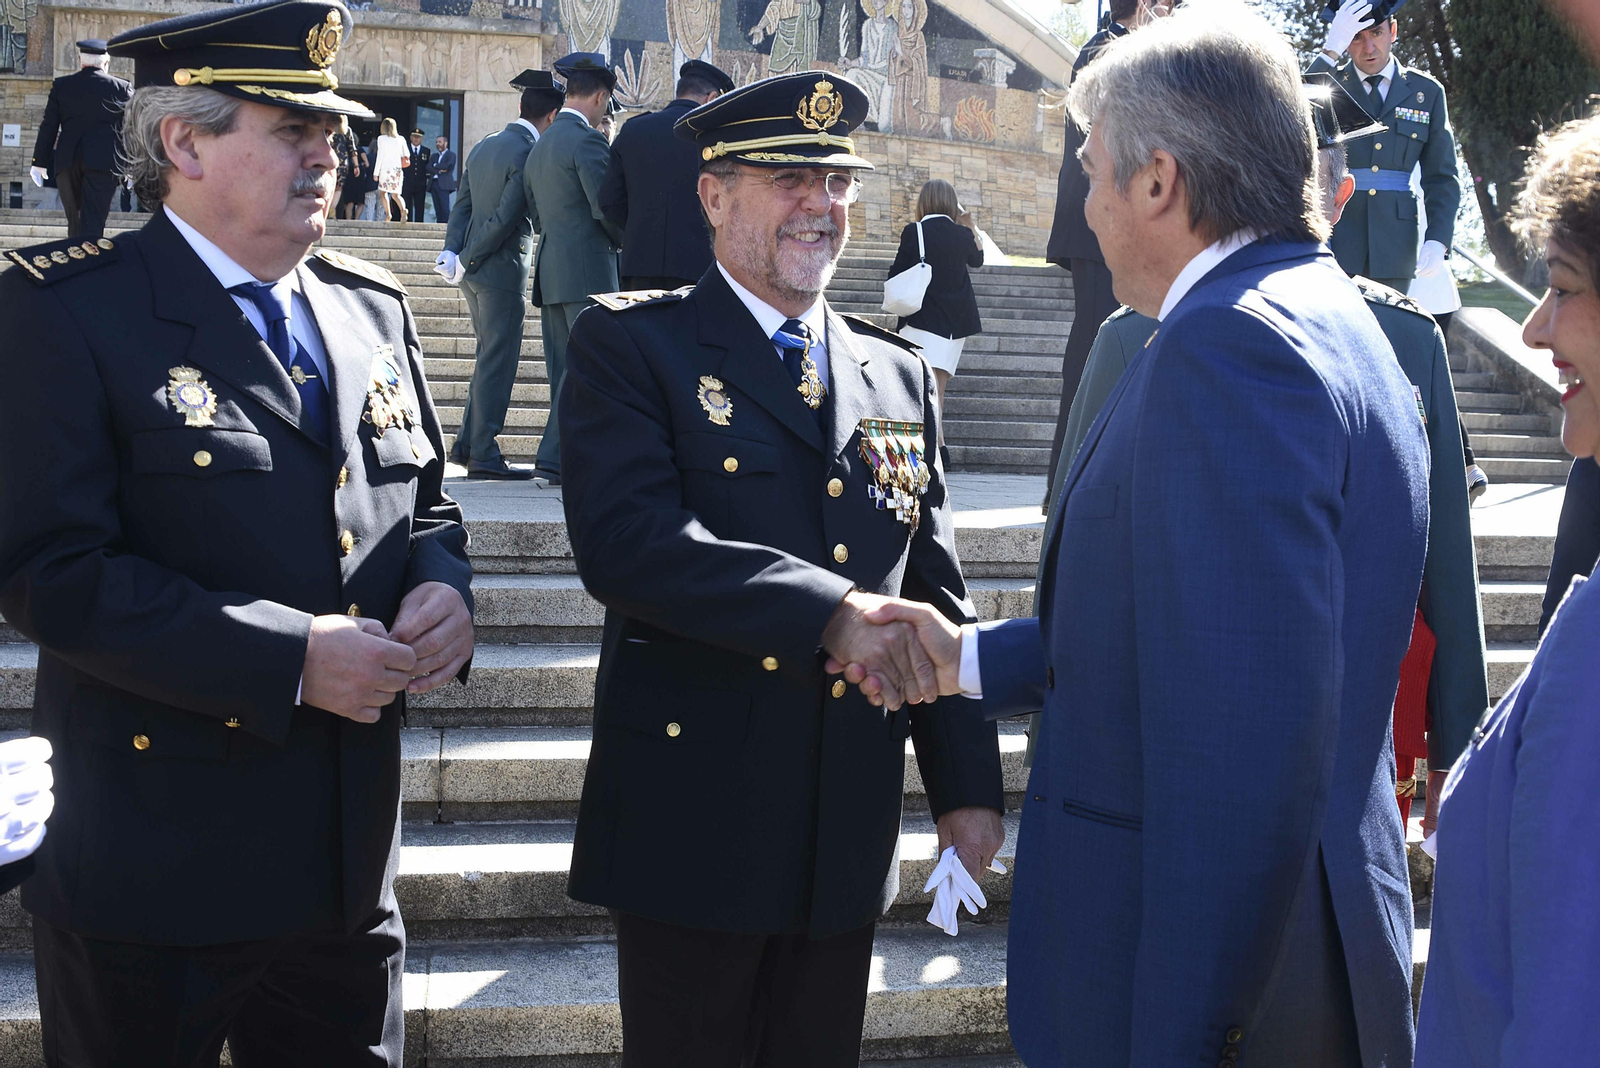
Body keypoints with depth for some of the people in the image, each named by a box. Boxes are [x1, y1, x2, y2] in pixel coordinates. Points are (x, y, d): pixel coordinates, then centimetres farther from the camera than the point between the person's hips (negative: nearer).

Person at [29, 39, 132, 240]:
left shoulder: (61, 85, 6)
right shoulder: (122, 88, 3)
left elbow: (48, 127, 5)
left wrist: (40, 162, 10)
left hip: (67, 162, 2)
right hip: (103, 162, -2)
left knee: (75, 221, 17)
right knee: (93, 223, -7)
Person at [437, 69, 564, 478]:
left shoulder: (484, 146, 12)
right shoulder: (530, 154, -15)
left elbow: (462, 205, 9)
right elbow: (506, 218, -19)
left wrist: (453, 251, -1)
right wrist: (466, 260, -13)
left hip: (474, 271, 9)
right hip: (503, 271, -9)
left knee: (489, 357, 18)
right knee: (498, 361, -2)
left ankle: (468, 443, 21)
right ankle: (483, 454, 2)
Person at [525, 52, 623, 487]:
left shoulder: (540, 146, 17)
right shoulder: (588, 140, -10)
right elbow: (607, 208, -14)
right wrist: (626, 241, 3)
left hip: (550, 272, 9)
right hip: (587, 273, -9)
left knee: (565, 375, 10)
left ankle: (563, 460, 11)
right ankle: (556, 458, -9)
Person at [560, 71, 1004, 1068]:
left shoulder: (898, 375, 12)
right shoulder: (631, 345, -4)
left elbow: (937, 593, 13)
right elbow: (626, 540, -20)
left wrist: (968, 784, 7)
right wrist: (829, 613, -27)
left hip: (851, 830, 5)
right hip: (693, 823, -4)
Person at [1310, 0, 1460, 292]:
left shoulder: (1426, 92, 9)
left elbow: (1441, 178, 7)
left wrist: (1438, 240, -7)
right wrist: (1331, 50, -23)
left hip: (1394, 246, 2)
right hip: (1333, 245, -2)